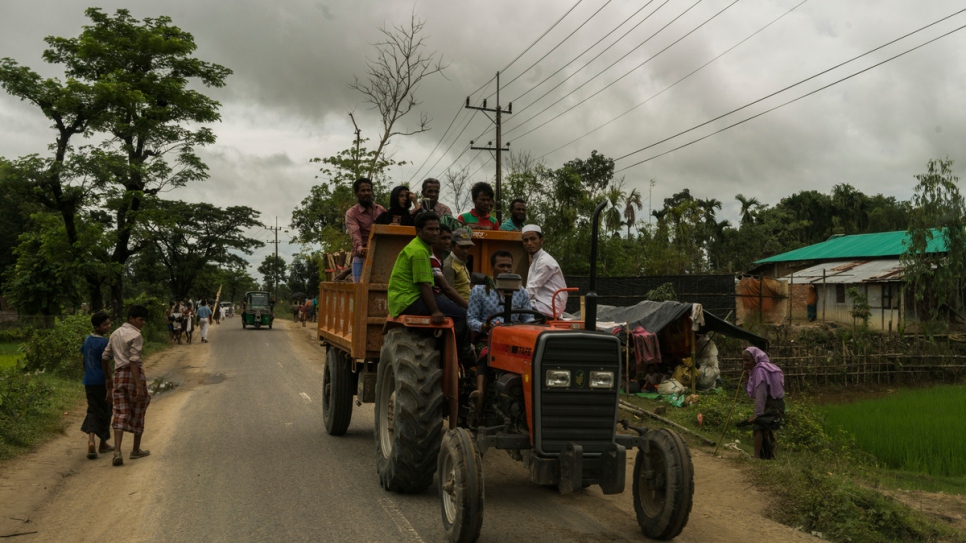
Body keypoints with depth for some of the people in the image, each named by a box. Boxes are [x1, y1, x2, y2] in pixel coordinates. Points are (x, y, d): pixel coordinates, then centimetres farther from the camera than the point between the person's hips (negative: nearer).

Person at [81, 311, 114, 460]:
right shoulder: (104, 342, -16)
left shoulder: (87, 340, 7)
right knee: (104, 412, 10)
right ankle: (103, 444, 22)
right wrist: (109, 387, -13)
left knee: (93, 411, 8)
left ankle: (91, 441, -14)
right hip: (101, 382, -6)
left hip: (89, 382, 6)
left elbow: (84, 361, 15)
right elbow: (105, 365, -16)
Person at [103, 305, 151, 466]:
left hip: (118, 374, 6)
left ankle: (117, 451, -14)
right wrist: (139, 386, -21)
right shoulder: (135, 335, -11)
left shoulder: (115, 333, 14)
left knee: (120, 414, 2)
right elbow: (134, 361, -19)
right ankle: (136, 450, 21)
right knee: (138, 413, 10)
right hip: (133, 374, -6)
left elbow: (105, 356, 15)